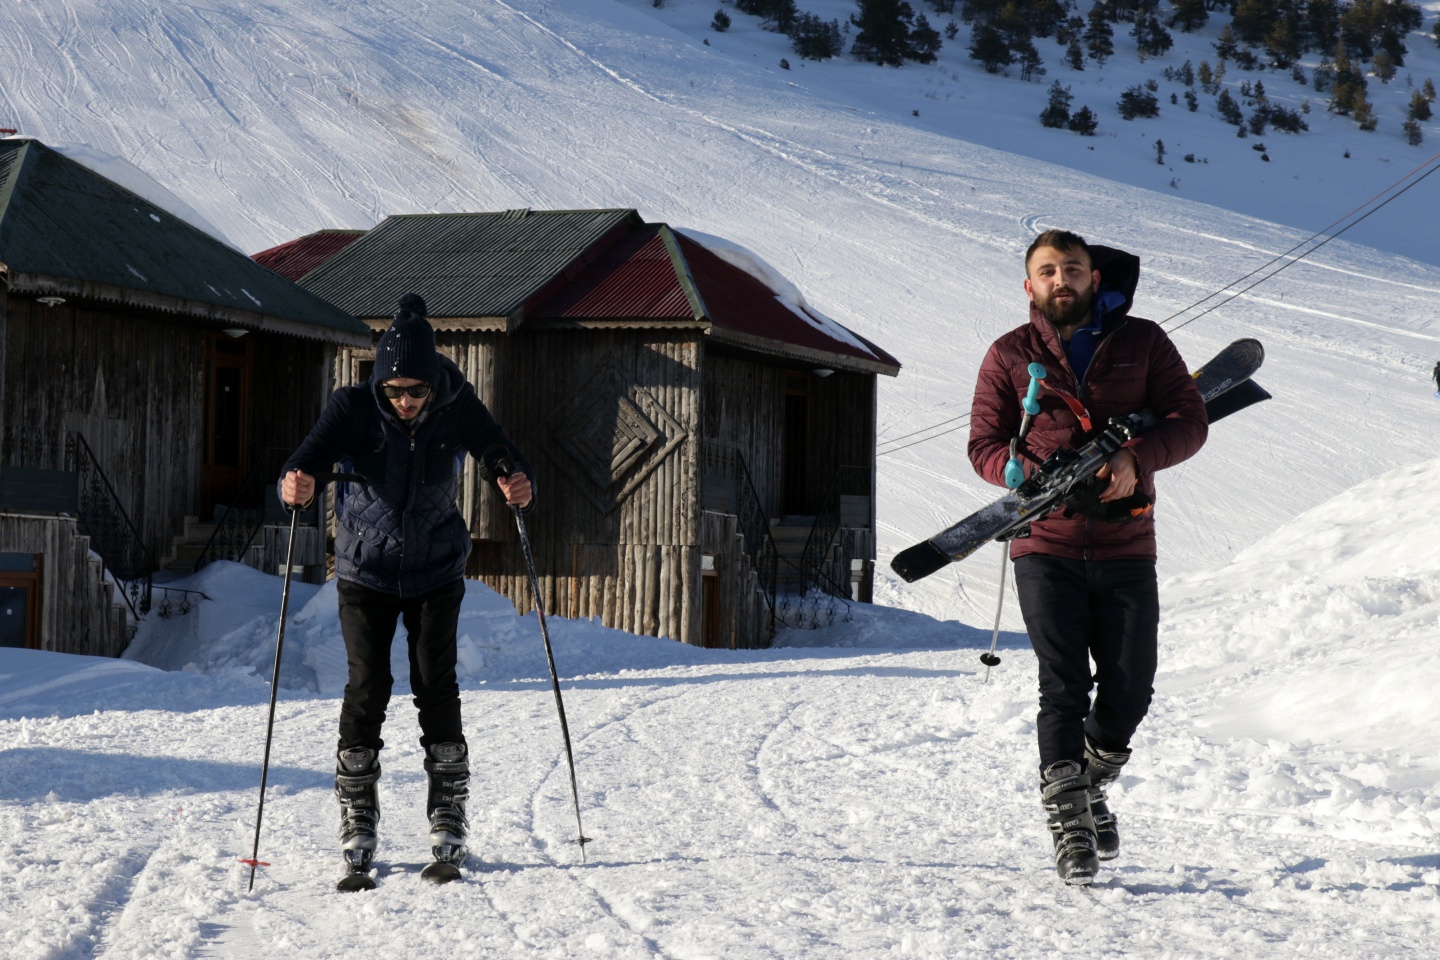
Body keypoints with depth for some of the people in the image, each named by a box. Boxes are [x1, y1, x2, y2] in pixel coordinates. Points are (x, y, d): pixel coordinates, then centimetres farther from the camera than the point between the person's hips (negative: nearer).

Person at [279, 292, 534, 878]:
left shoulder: (457, 408, -12)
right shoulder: (355, 408, -16)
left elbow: (498, 451, -20)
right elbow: (314, 453, -28)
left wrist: (517, 480, -43)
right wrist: (296, 482, -51)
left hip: (436, 571, 1)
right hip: (366, 571, -1)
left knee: (436, 684, -5)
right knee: (366, 687, -5)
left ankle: (448, 814, 6)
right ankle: (357, 818, 9)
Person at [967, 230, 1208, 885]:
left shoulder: (1141, 342, 8)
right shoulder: (1009, 356, 7)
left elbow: (1189, 420, 3)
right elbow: (985, 446, 5)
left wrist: (1136, 459, -16)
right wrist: (1041, 477, -15)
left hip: (1126, 547, 2)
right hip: (1046, 547, -1)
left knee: (1130, 689, 5)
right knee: (1063, 687, -9)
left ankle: (1092, 784, 31)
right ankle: (1068, 821, -5)